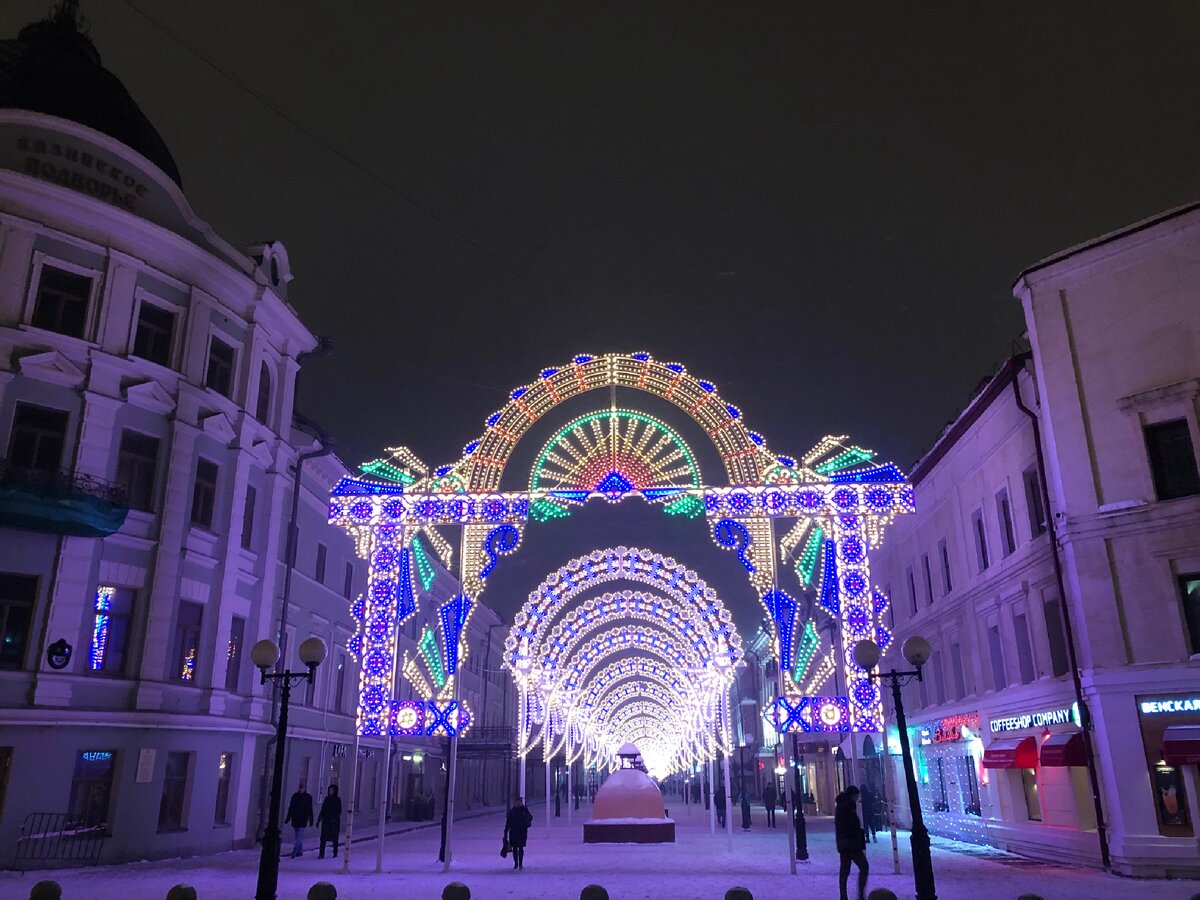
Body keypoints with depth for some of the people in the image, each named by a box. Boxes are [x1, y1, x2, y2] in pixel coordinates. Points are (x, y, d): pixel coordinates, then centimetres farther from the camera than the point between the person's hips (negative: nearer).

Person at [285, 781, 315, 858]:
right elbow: (290, 808, 14)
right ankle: (300, 851, 18)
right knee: (299, 837, 10)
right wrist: (288, 818, 13)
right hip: (295, 820, 4)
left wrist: (310, 820, -6)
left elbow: (310, 809, -1)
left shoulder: (308, 797, -1)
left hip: (303, 820, -4)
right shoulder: (294, 796, 8)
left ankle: (295, 851, -14)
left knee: (299, 837, -10)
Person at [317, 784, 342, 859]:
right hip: (326, 821, 4)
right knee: (323, 838, -3)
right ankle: (321, 854, -4)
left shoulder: (337, 799, -3)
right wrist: (318, 820, 10)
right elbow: (322, 811, 13)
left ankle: (335, 853, 14)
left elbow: (338, 811, -10)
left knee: (334, 838, 4)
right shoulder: (327, 799, 10)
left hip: (334, 822, -4)